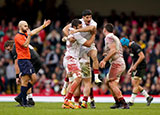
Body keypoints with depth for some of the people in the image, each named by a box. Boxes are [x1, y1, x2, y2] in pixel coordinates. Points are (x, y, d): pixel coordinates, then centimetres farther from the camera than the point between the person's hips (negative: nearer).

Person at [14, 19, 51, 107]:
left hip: (27, 60, 10)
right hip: (23, 60, -10)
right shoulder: (18, 36, -10)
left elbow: (34, 31, 29)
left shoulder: (25, 34, 17)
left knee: (34, 79, 8)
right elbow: (25, 45, -21)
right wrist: (29, 35, -17)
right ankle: (24, 102, -5)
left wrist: (43, 25, 32)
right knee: (25, 81, -9)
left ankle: (20, 97, 11)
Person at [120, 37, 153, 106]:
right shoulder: (131, 48, 16)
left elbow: (142, 56, -23)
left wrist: (135, 65, -20)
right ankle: (148, 97, 14)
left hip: (140, 67, -10)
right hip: (136, 68, 10)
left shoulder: (135, 46, -16)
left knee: (135, 85, -8)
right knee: (134, 84, 8)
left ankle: (131, 101, -5)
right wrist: (131, 68, 19)